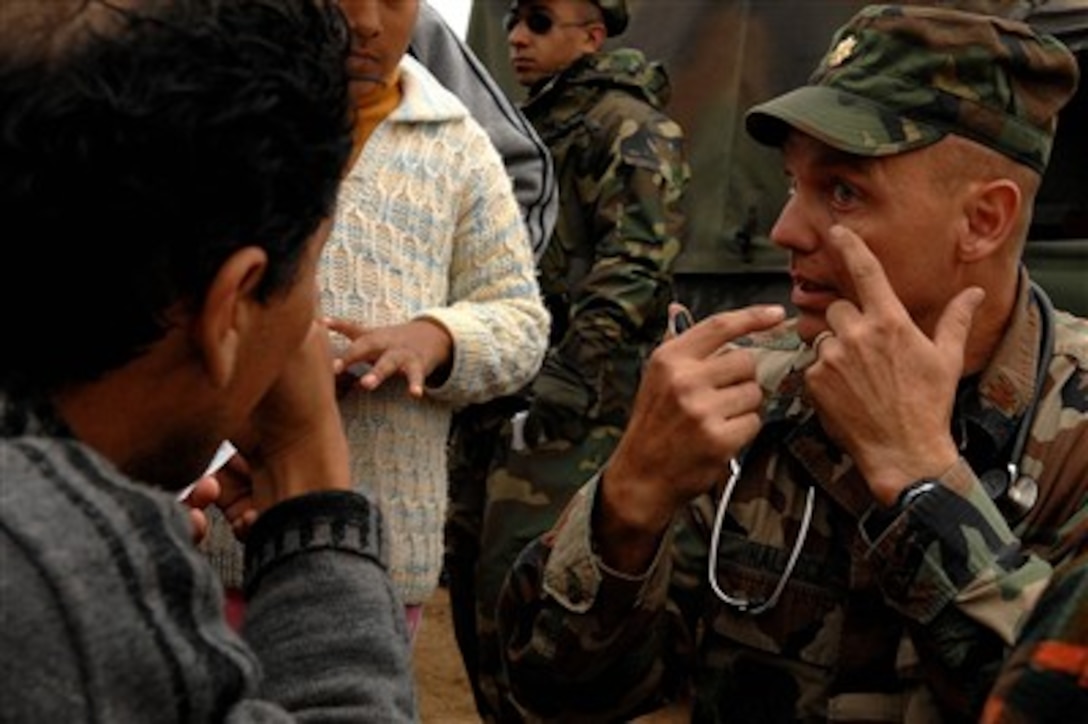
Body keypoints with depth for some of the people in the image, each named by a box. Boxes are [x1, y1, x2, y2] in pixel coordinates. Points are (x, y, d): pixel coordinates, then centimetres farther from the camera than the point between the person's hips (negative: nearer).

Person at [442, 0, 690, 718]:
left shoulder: (631, 127, -6)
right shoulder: (532, 126, 21)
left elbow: (635, 264, -18)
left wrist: (568, 377, -24)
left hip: (568, 397, -9)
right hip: (495, 389, 9)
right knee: (470, 571, 12)